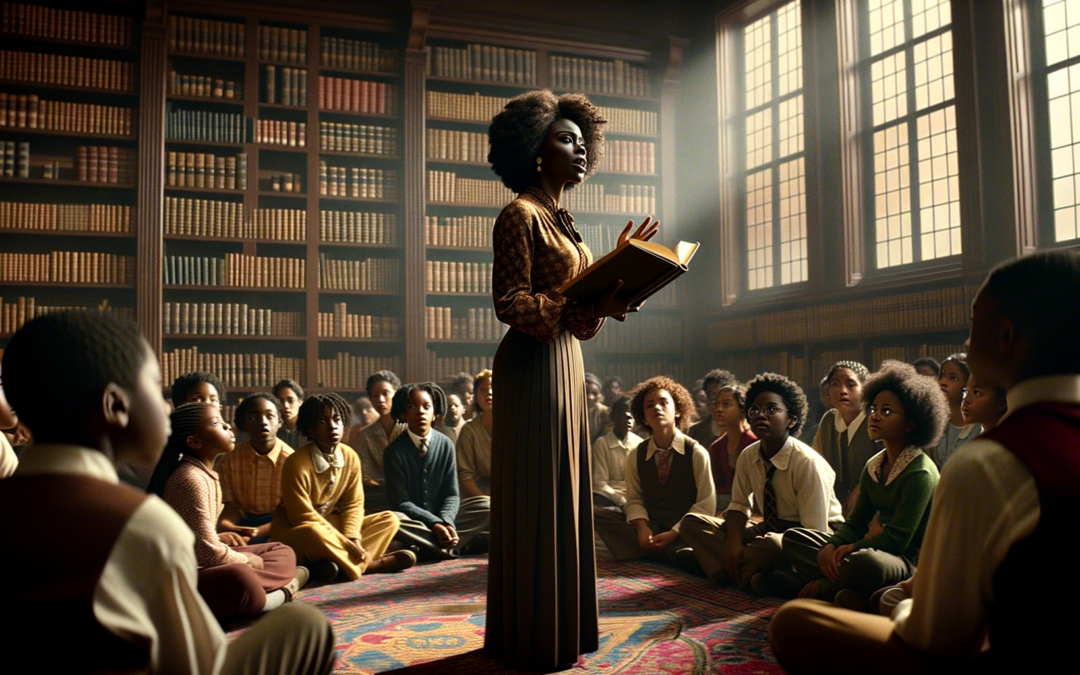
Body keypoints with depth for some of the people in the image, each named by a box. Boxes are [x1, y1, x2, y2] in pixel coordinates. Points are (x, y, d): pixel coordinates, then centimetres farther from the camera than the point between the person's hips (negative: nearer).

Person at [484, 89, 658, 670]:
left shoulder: (561, 220, 19)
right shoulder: (520, 214, -9)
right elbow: (512, 304, -17)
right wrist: (585, 310, -28)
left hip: (566, 360, 9)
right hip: (534, 362, -9)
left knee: (566, 494, 12)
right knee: (537, 499, -4)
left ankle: (563, 624, 23)